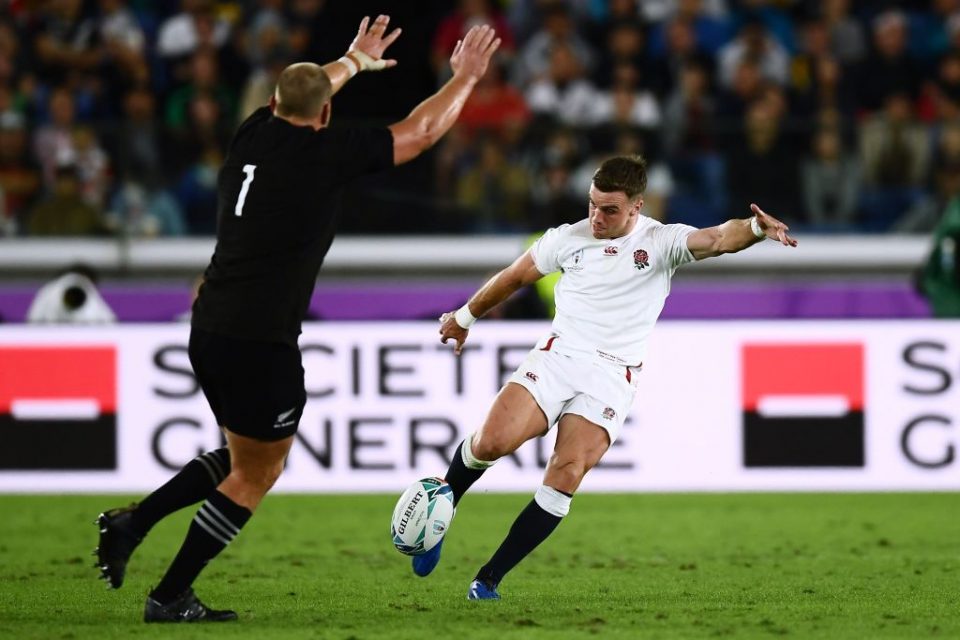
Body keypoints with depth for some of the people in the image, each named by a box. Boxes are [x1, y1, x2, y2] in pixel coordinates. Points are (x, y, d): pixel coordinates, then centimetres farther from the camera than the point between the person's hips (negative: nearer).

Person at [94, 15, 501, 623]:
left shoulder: (254, 134, 8)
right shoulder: (326, 151, -9)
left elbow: (299, 91, 32)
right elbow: (418, 133, 1)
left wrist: (356, 60, 48)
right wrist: (466, 76, 16)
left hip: (209, 328, 7)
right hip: (262, 344, -7)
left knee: (243, 458, 23)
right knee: (256, 476, 7)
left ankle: (131, 522, 10)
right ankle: (171, 597, 7)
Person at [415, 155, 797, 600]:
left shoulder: (662, 242, -2)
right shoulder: (569, 238, 6)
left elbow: (717, 239, -20)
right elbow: (514, 278, 20)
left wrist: (754, 228, -42)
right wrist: (464, 317, 31)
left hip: (612, 376, -2)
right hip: (557, 357, 2)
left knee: (566, 475, -16)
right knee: (491, 442, -19)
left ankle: (488, 579, -8)